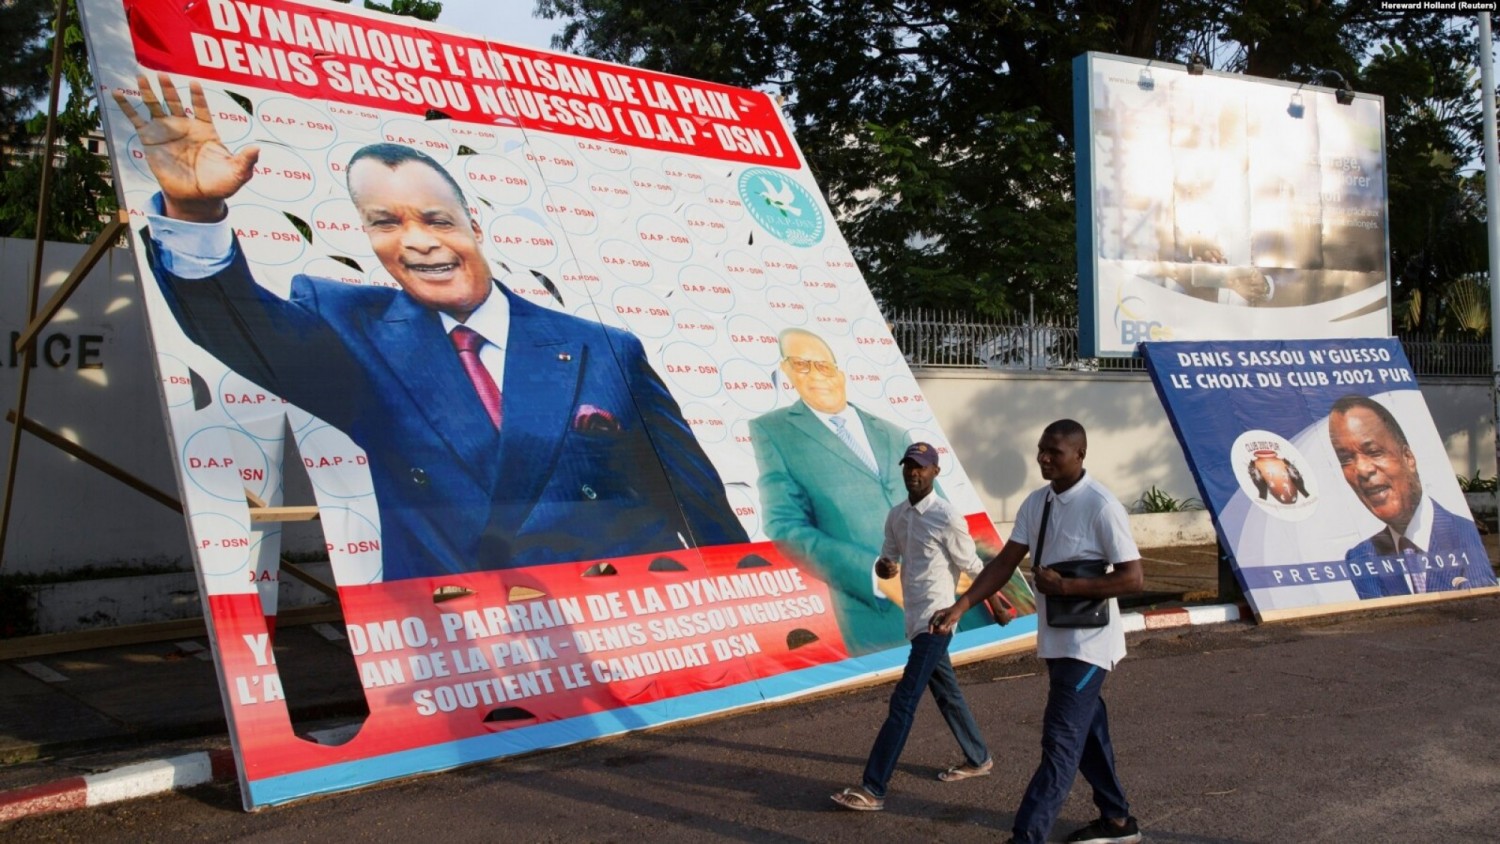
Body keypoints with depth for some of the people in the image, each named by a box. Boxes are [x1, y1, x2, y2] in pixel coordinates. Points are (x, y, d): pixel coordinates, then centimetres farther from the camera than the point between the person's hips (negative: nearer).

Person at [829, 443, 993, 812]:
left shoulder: (947, 517, -16)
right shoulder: (896, 515, 6)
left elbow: (972, 567, -5)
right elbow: (888, 558, 12)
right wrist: (884, 566, -12)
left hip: (935, 620, -8)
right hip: (915, 618, 8)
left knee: (903, 702, -11)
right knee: (946, 694, 21)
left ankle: (872, 790, -11)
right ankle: (978, 759, 40)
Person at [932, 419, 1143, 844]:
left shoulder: (1101, 506, -18)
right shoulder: (1035, 503, 4)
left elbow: (1132, 578, -17)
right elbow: (1005, 563, 5)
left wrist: (1063, 586, -21)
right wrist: (960, 606, -6)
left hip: (1088, 643, -8)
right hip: (1056, 640, 8)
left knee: (1060, 744, -8)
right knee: (1085, 732, 19)